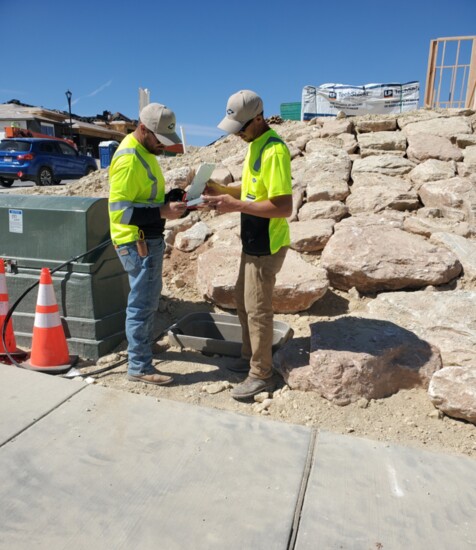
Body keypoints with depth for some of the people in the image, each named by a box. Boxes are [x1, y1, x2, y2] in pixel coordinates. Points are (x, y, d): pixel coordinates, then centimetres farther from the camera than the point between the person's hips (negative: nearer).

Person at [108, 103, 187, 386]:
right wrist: (163, 212, -27)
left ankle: (144, 343, 41)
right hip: (137, 243, -10)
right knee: (143, 302, -2)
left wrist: (170, 199, 3)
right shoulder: (128, 158, -20)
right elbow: (119, 210, -25)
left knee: (151, 296, 22)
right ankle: (140, 367, 10)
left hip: (150, 239, 10)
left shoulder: (145, 151, 11)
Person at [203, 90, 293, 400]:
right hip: (253, 243, 10)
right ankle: (250, 358, 36)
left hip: (266, 246, -10)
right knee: (244, 303, 19)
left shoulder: (274, 150, -21)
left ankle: (262, 375, 17)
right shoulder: (255, 144, 10)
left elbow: (284, 207, -26)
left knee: (258, 310, 1)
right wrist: (224, 190, 4)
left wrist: (237, 205, -26)